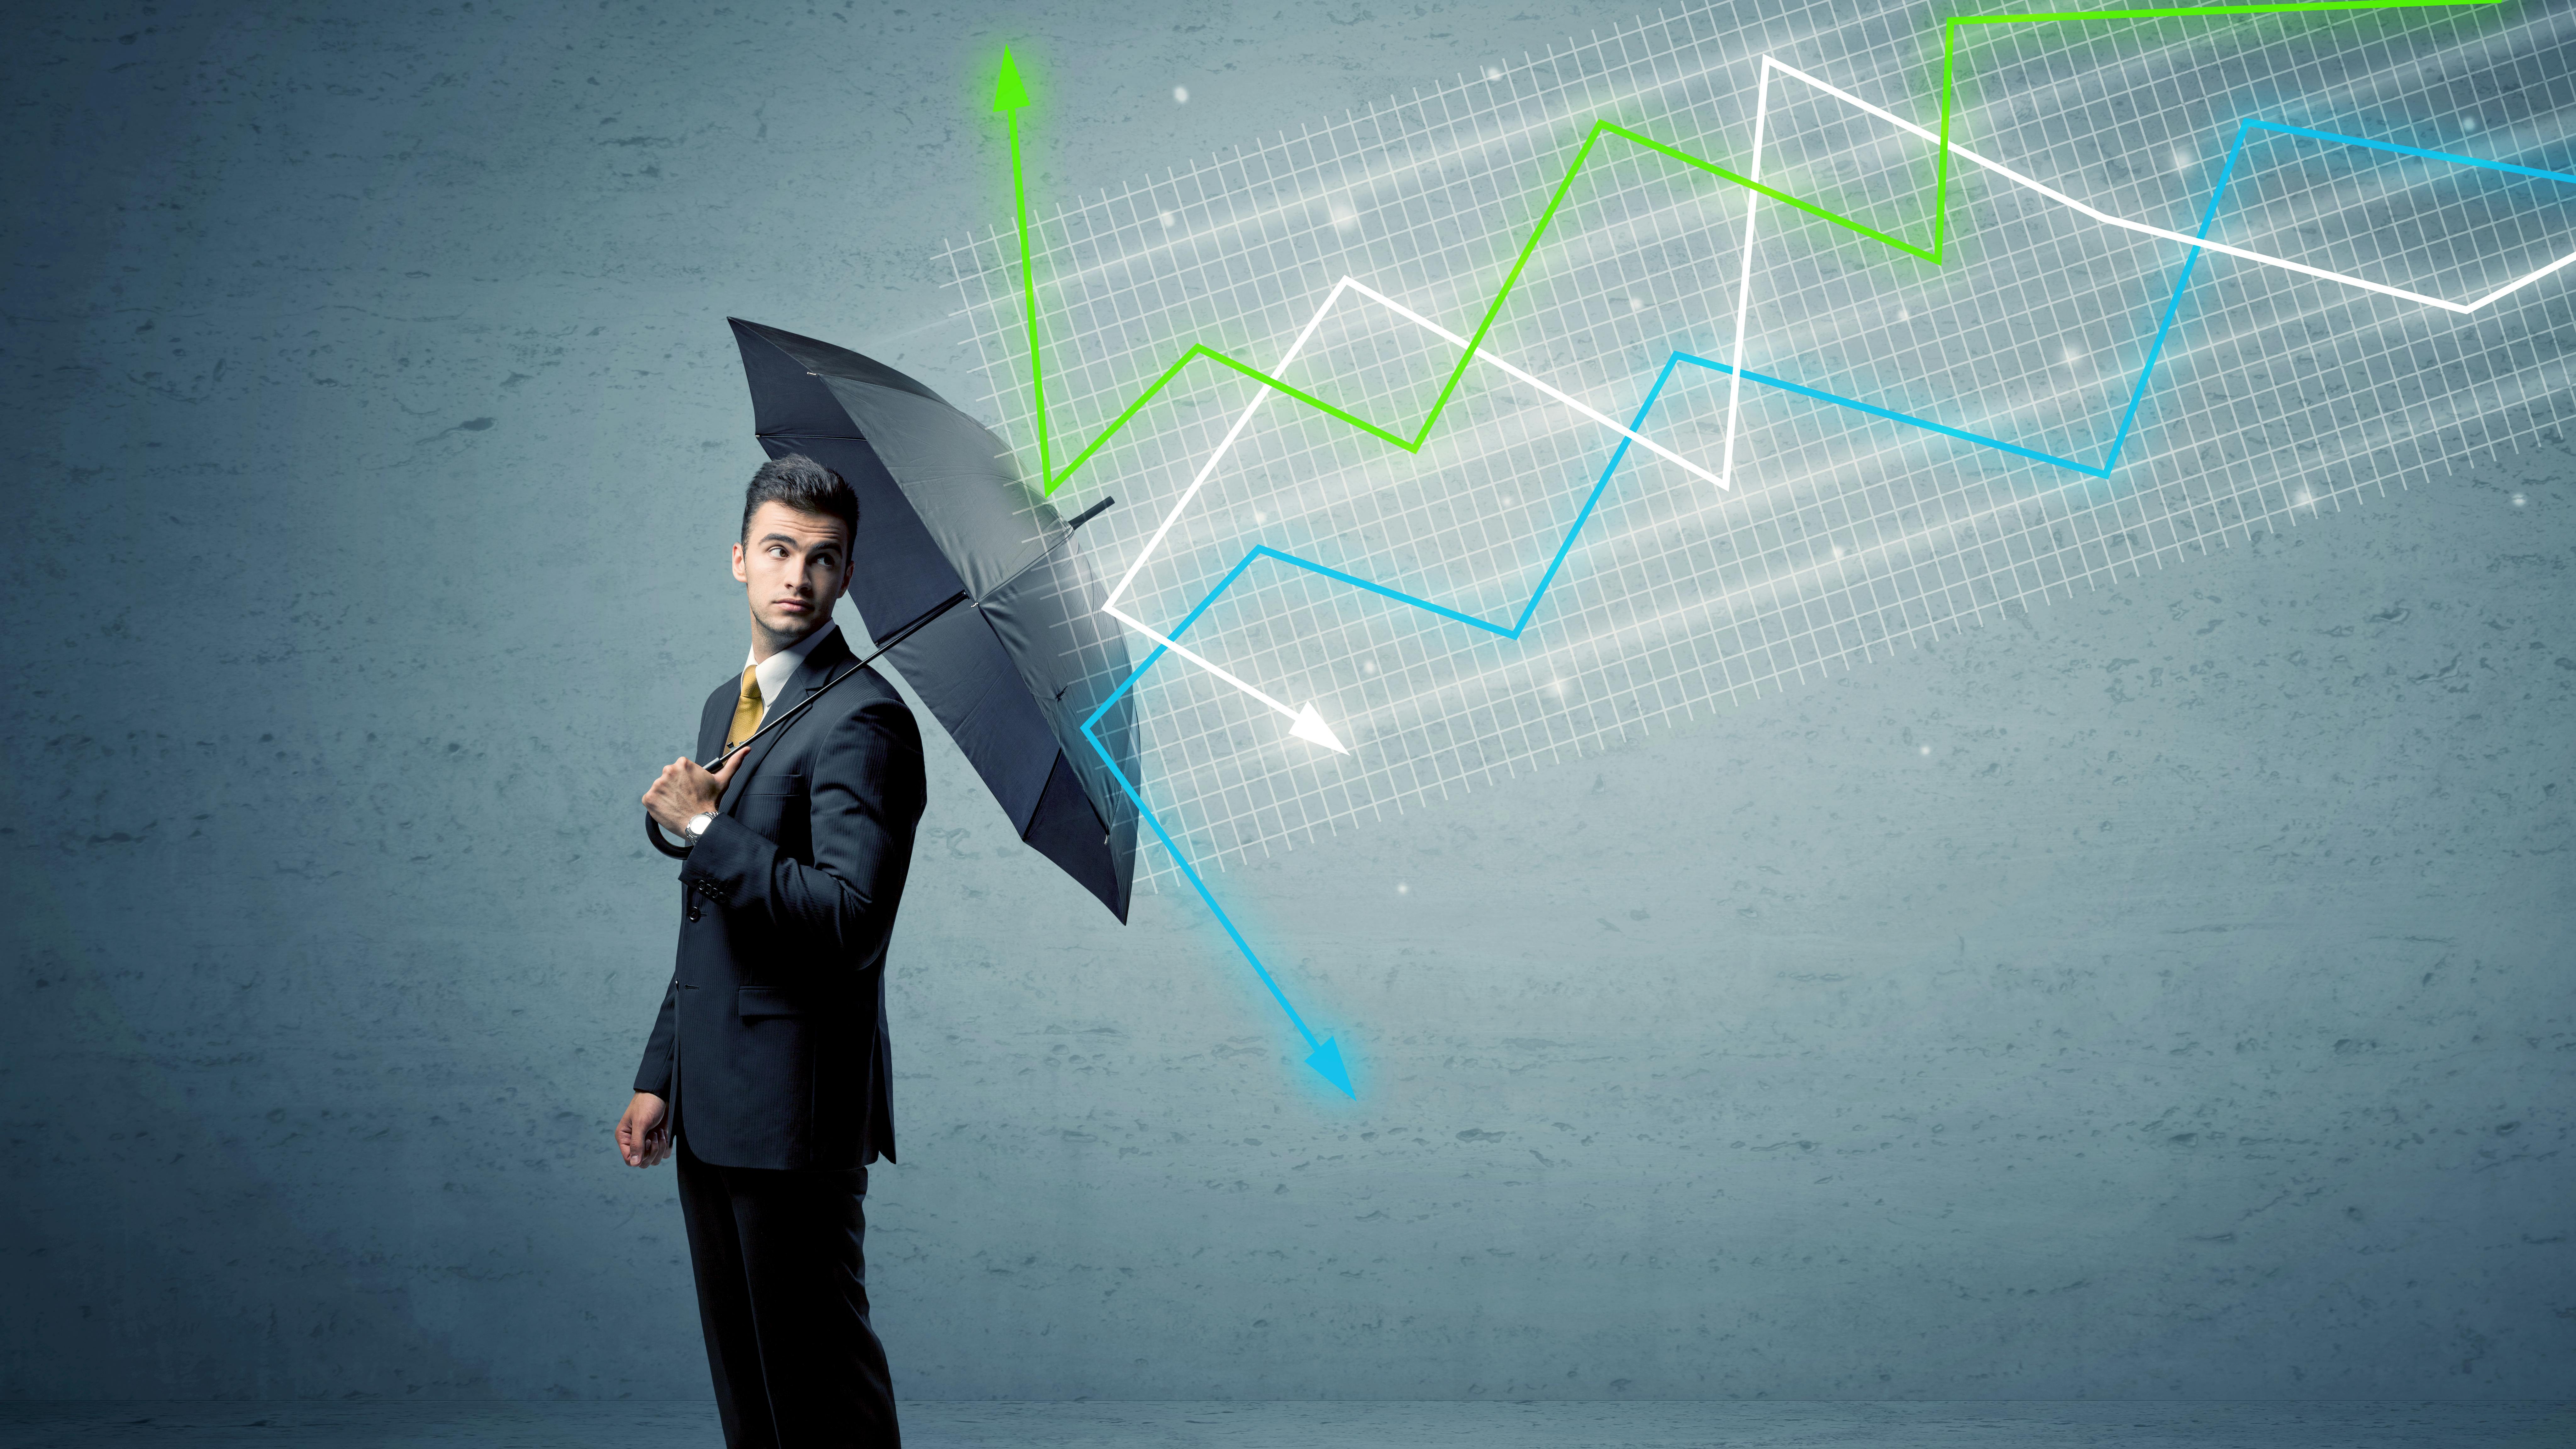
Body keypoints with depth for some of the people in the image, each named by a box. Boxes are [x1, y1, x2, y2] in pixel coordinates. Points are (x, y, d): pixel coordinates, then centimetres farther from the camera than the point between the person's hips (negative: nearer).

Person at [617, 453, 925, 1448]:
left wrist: (704, 829, -19)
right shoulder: (727, 706, 16)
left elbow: (851, 919, -24)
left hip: (793, 1109, -9)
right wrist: (660, 1078, 19)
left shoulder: (862, 720, -13)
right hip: (711, 1106, 9)